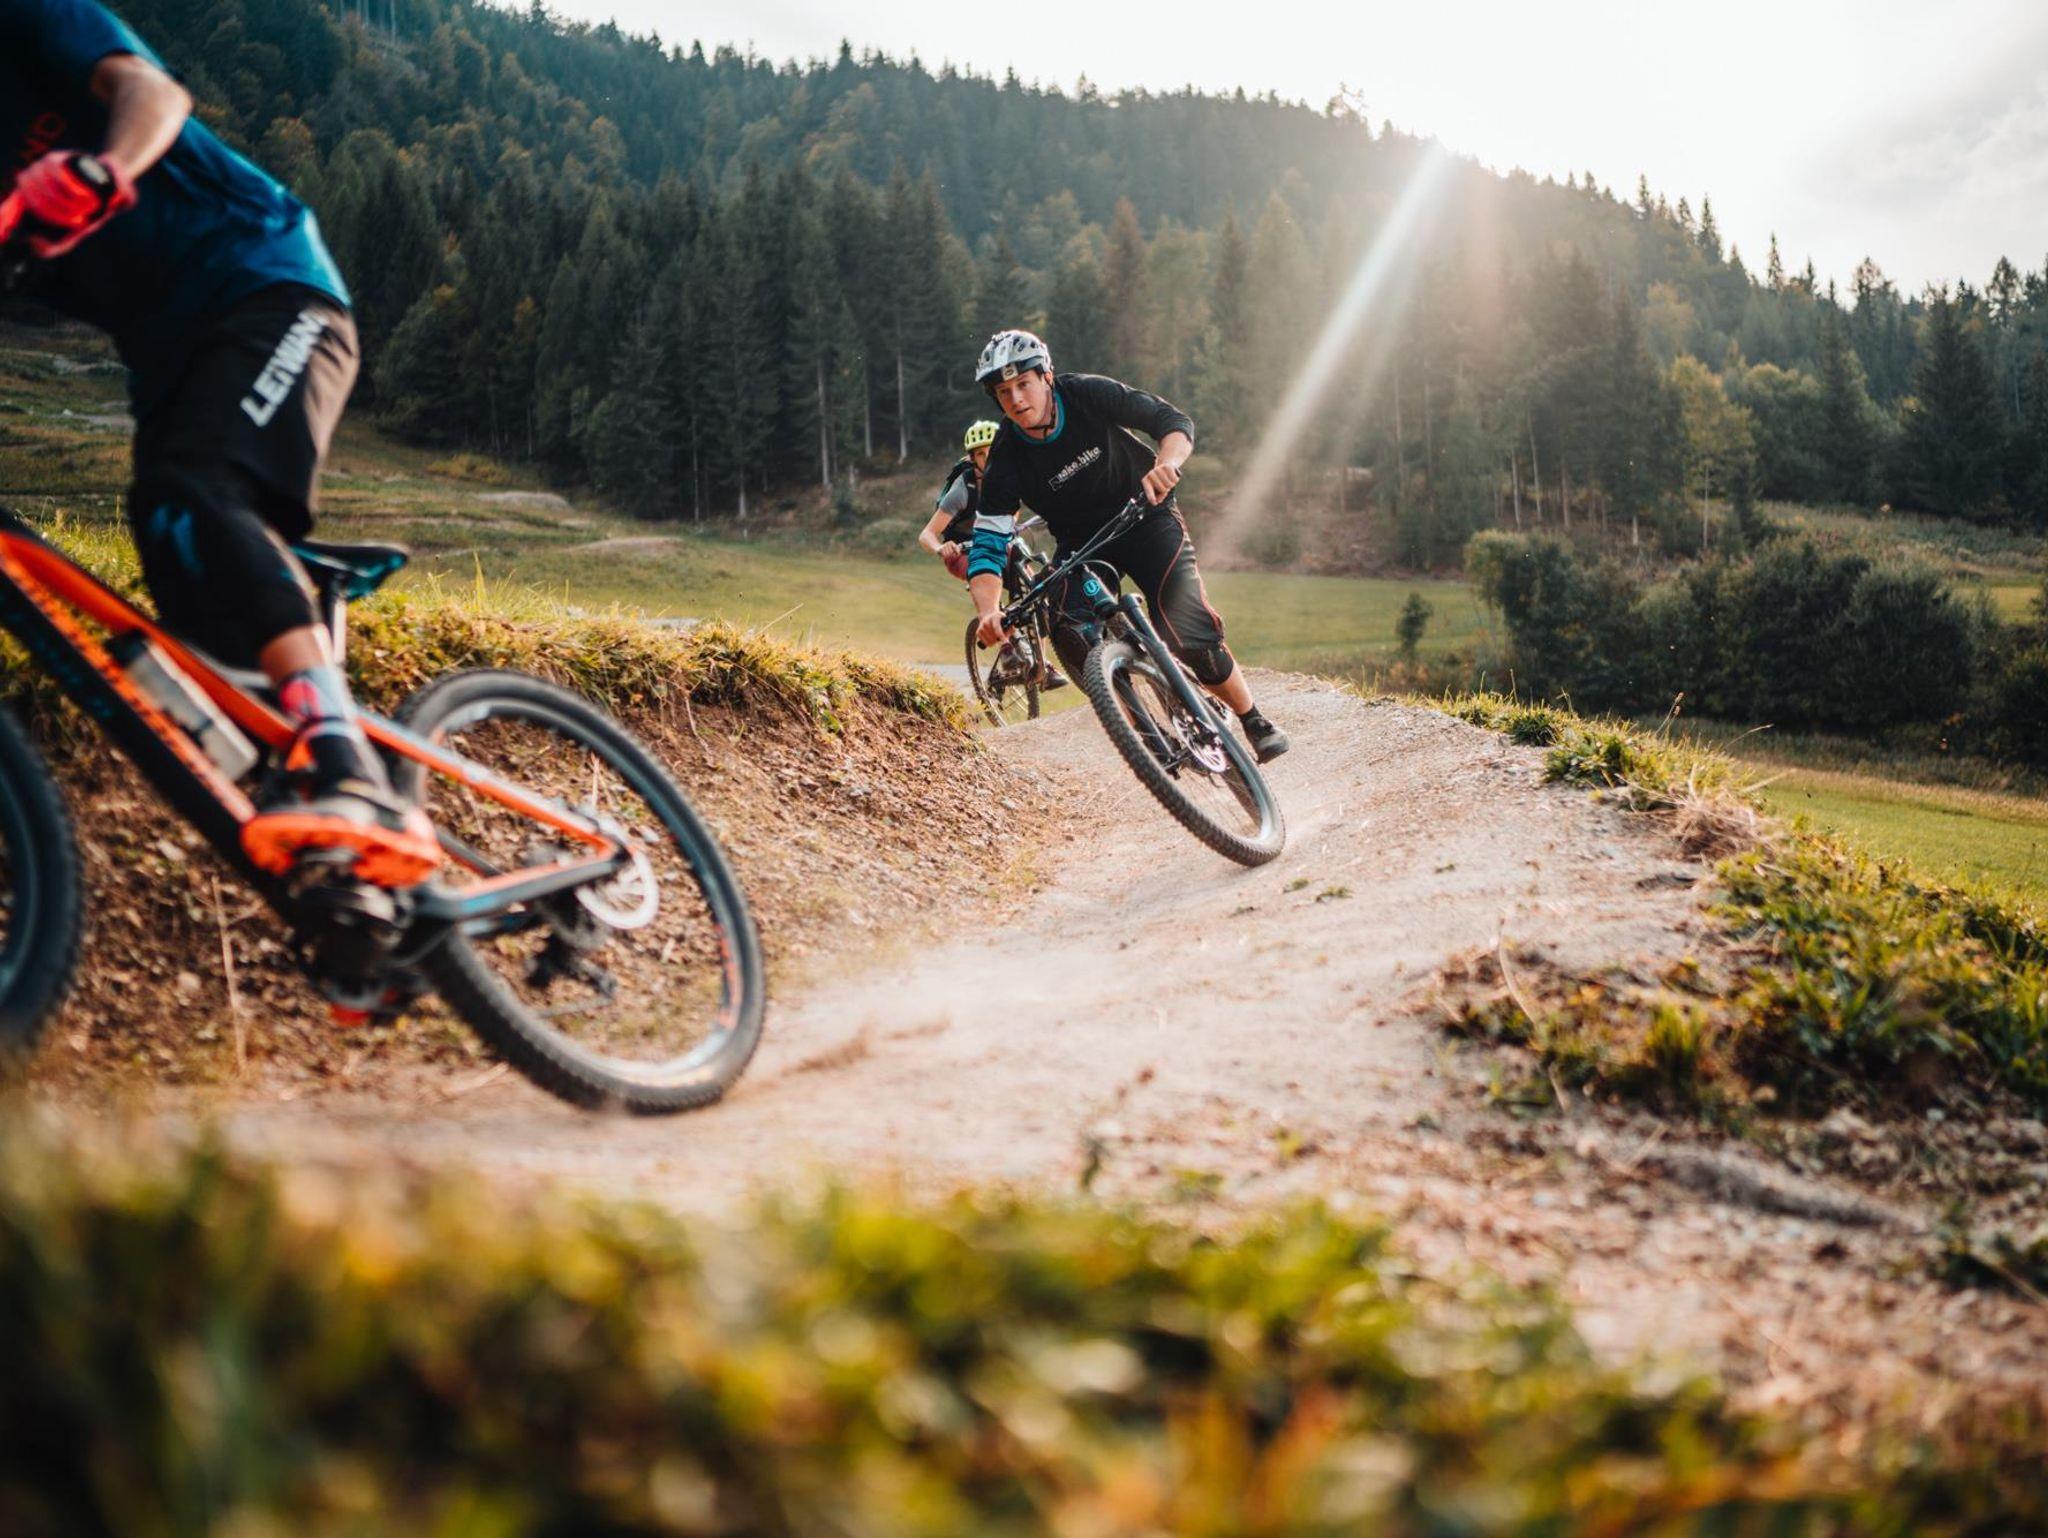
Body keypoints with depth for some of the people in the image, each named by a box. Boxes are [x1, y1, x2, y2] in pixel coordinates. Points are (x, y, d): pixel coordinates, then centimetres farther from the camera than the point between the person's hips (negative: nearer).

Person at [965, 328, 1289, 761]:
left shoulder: (1088, 394, -20)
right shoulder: (1006, 461, -19)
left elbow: (1174, 420, -18)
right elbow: (987, 546, -24)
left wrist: (1167, 462, -42)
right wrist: (989, 612, -44)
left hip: (1146, 518, -1)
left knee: (1190, 634, -20)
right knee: (1072, 636, -27)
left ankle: (1255, 723, 2)